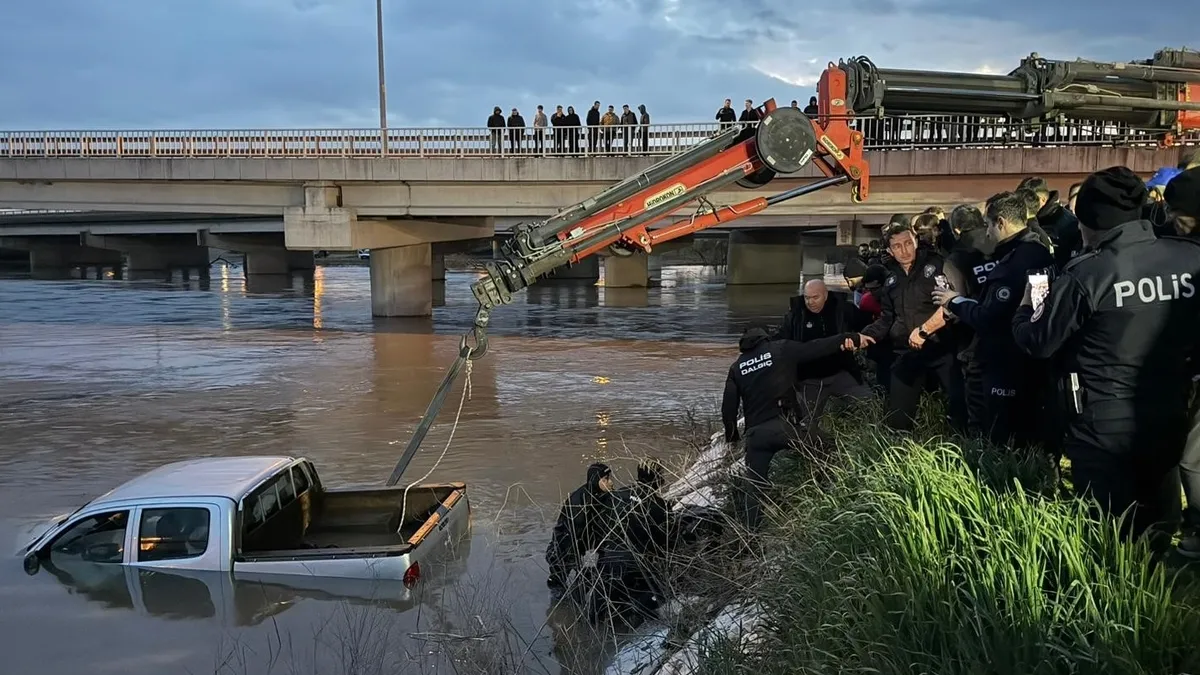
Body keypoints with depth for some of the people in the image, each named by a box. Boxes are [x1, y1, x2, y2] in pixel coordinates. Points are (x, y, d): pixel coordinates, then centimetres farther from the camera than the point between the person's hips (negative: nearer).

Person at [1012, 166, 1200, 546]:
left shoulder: (1085, 275, -18)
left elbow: (1037, 344, -7)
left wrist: (1027, 307, 13)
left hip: (1104, 426, -4)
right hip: (1170, 418, 5)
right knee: (1157, 528, 21)